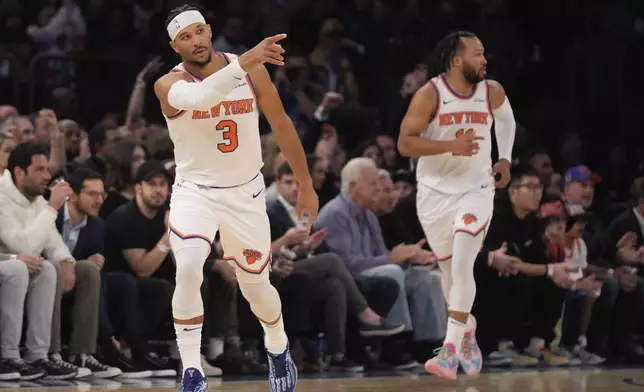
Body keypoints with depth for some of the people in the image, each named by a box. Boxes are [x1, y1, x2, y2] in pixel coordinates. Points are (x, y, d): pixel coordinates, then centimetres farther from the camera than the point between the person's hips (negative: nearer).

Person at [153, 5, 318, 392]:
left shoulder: (252, 72, -8)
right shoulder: (169, 85, -17)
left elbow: (281, 124, 4)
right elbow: (199, 96, -41)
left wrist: (306, 185, 6)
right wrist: (244, 62, -53)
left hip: (245, 193, 2)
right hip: (194, 191, -2)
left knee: (256, 287, 13)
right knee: (188, 270, -27)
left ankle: (278, 349, 45)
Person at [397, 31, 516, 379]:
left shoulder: (492, 92, -4)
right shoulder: (430, 95, -14)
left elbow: (506, 118, 20)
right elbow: (405, 143, -17)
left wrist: (505, 158, 12)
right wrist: (450, 145, -27)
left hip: (476, 190, 0)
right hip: (435, 193, 0)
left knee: (462, 267, -18)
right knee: (450, 270, 13)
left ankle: (451, 352, -18)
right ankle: (467, 332, 39)